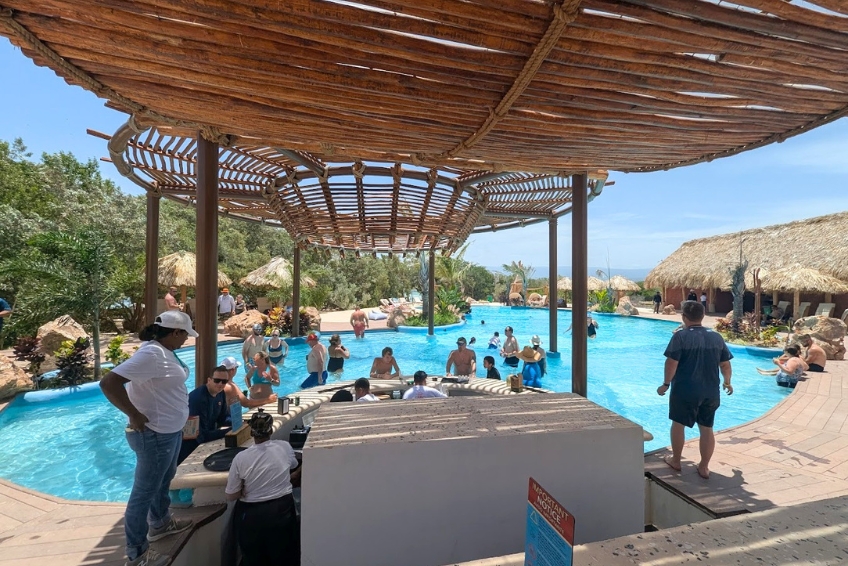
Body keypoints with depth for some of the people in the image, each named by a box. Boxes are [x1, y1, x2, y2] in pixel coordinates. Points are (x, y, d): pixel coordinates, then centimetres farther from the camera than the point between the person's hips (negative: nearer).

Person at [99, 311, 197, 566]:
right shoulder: (151, 354, -26)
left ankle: (160, 524, 49)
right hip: (155, 435, -10)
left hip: (171, 431, 10)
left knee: (163, 481, 27)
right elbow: (108, 383, -30)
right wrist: (134, 415, -25)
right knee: (144, 492, 8)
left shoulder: (165, 351, 3)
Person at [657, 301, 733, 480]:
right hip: (711, 391, 5)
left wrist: (666, 383, -6)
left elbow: (671, 363, -17)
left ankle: (675, 460, 24)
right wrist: (727, 382, 27)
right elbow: (725, 365, 9)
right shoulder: (717, 337, 3)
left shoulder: (680, 336, -13)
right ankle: (704, 467, 22)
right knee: (707, 428, 14)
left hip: (684, 390, -5)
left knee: (678, 424, 12)